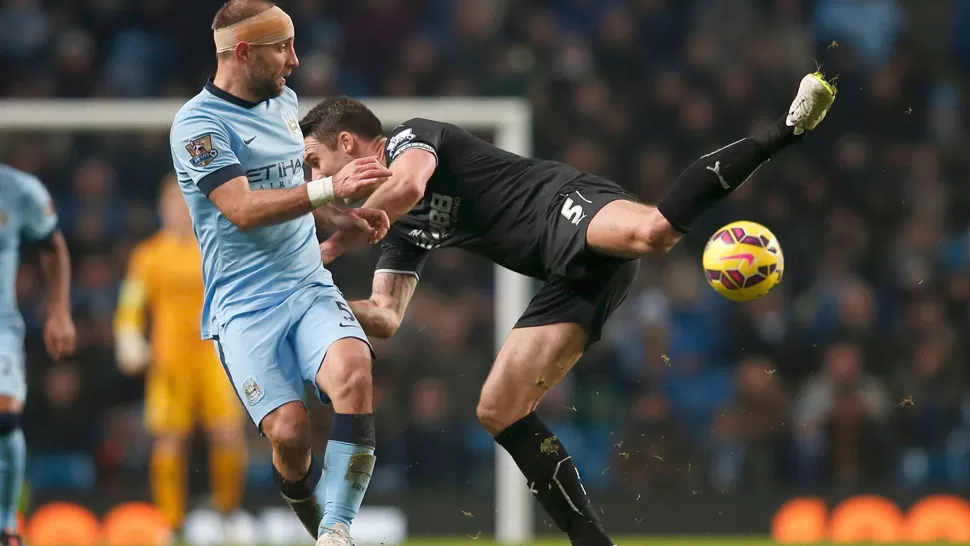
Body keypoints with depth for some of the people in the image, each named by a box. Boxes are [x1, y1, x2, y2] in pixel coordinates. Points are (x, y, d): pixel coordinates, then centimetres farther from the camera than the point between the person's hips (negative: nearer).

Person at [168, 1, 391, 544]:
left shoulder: (285, 101, 15)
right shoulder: (199, 123, -9)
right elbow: (244, 209, -21)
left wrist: (342, 218, 13)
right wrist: (330, 188, -26)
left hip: (310, 287, 5)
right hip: (244, 307, -5)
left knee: (353, 372, -27)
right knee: (290, 430, -21)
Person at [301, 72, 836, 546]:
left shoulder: (409, 138, 6)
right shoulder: (403, 229, 29)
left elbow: (406, 185, -18)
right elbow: (385, 317, 30)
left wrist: (331, 247, -8)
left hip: (568, 205, -8)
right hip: (570, 277, 8)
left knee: (650, 232, -42)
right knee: (498, 410, 2)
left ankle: (785, 130, -38)